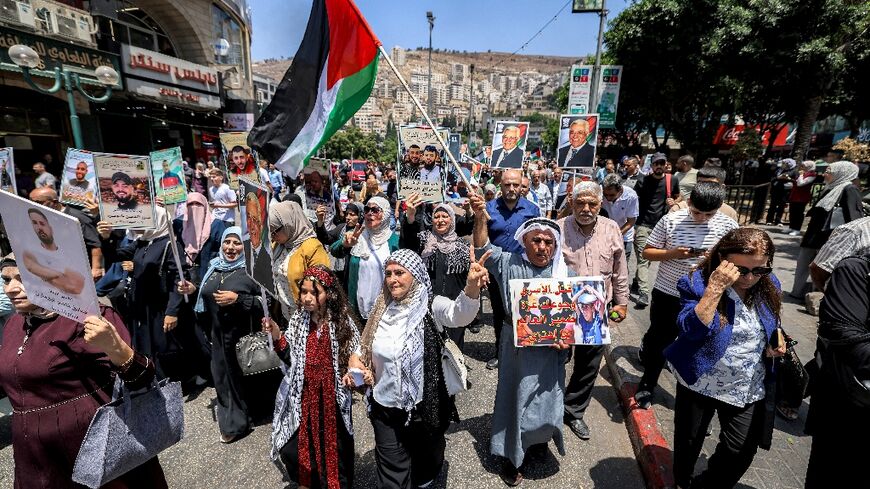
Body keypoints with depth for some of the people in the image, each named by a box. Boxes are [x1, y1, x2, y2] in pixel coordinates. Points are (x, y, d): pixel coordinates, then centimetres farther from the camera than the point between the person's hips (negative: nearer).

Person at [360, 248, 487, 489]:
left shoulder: (431, 306, -17)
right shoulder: (381, 310, -3)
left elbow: (459, 314, -40)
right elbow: (369, 351, 11)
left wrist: (472, 287, -60)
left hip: (424, 406, -2)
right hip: (385, 407, 2)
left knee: (427, 464, 26)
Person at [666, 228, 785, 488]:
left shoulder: (768, 285, -4)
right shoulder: (697, 283, -21)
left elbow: (770, 327, 15)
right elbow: (690, 330, -35)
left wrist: (775, 344, -6)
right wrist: (715, 288, -39)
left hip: (749, 389, 4)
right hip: (700, 384, -3)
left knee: (741, 453, 10)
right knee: (688, 444, 17)